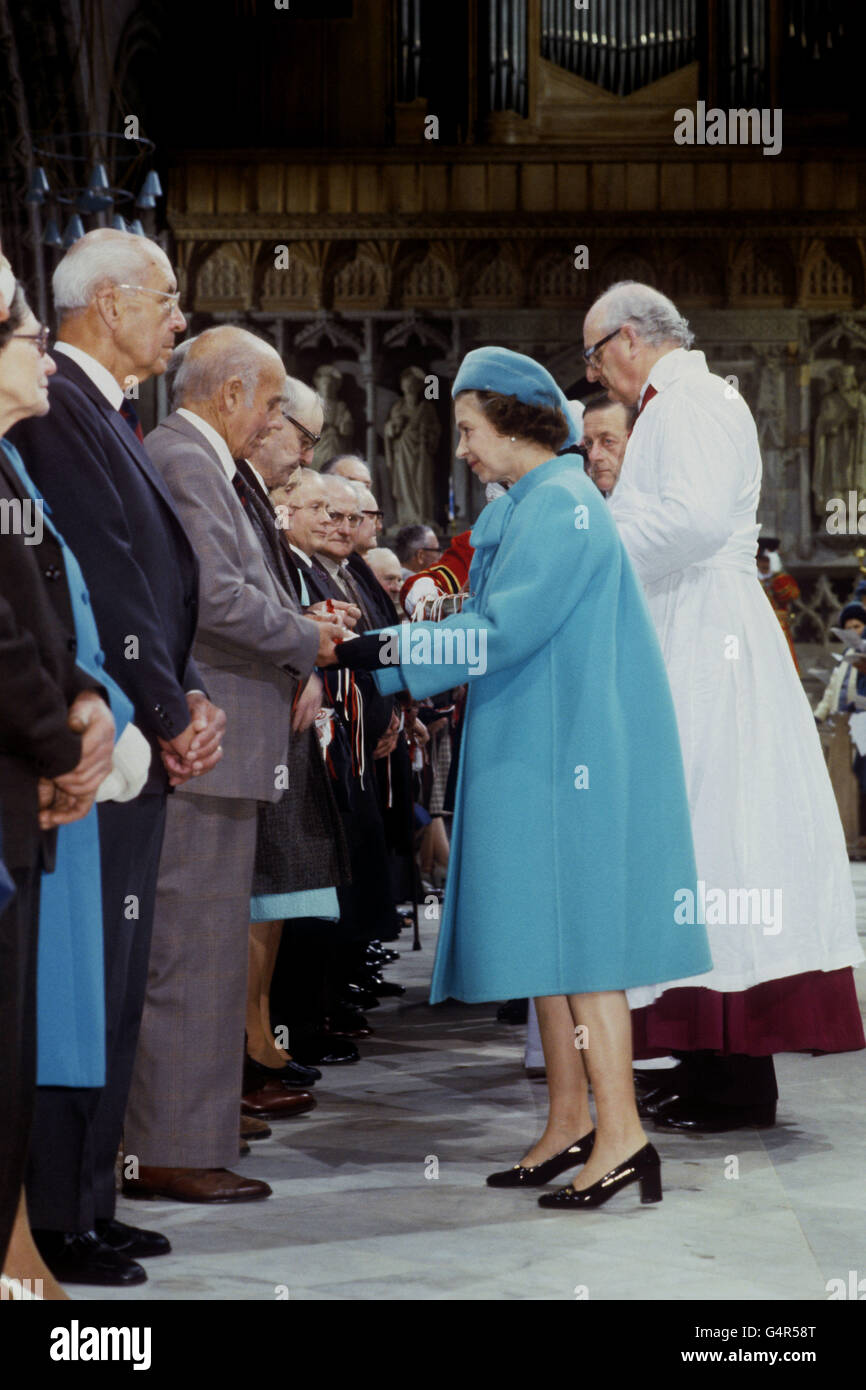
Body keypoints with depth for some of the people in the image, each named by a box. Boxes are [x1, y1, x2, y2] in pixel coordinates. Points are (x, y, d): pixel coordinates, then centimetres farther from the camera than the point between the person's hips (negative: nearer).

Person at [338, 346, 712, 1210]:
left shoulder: (561, 505, -13)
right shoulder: (520, 510, 17)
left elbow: (506, 628, -20)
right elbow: (483, 624, 18)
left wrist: (392, 648, -16)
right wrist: (376, 653, 10)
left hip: (570, 751, -10)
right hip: (535, 751, 10)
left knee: (576, 928, -10)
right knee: (548, 932, 10)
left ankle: (620, 1132, -10)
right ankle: (569, 1123, 16)